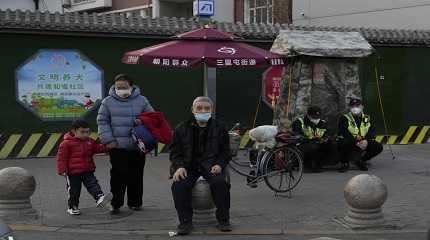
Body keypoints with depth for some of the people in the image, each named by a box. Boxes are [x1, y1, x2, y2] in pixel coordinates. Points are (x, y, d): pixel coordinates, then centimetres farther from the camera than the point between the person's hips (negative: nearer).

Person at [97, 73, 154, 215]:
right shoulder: (108, 102, 3)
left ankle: (135, 202, 23)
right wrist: (108, 140, -6)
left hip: (138, 146, 2)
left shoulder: (141, 100, 5)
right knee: (118, 176, -4)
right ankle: (116, 204, 6)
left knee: (136, 175, 9)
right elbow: (102, 122, 4)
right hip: (117, 146, -2)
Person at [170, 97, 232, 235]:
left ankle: (223, 220, -13)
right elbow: (175, 152, 9)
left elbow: (226, 152, 10)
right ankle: (185, 221, -14)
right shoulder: (182, 129, 9)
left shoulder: (219, 128, 9)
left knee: (220, 183, -31)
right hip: (189, 165, 1)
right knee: (179, 185, -28)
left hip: (211, 165, 0)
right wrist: (179, 166, -10)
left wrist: (219, 165, -10)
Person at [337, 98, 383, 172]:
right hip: (350, 144, -4)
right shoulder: (344, 119, -2)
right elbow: (345, 134, -16)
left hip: (364, 143, 4)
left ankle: (360, 160, 4)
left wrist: (366, 140, -23)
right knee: (343, 144, -37)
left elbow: (372, 131, -2)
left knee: (378, 147, -15)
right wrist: (356, 142, -28)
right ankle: (345, 163, -9)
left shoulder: (366, 118, 12)